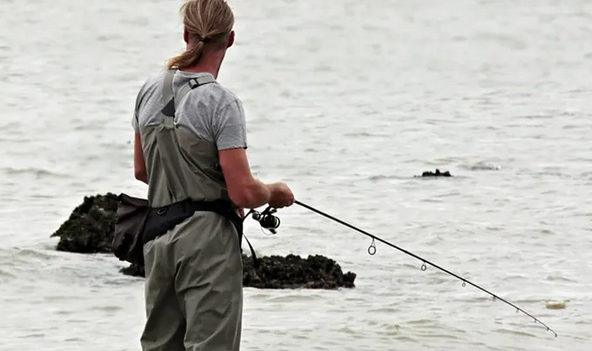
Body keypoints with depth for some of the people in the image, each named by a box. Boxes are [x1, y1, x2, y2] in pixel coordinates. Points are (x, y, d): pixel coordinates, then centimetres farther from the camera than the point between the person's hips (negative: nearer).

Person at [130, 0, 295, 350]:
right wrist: (276, 193, 4)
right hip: (208, 242, -7)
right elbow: (243, 193, -16)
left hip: (158, 239, 7)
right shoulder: (221, 102, -14)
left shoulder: (151, 90, 6)